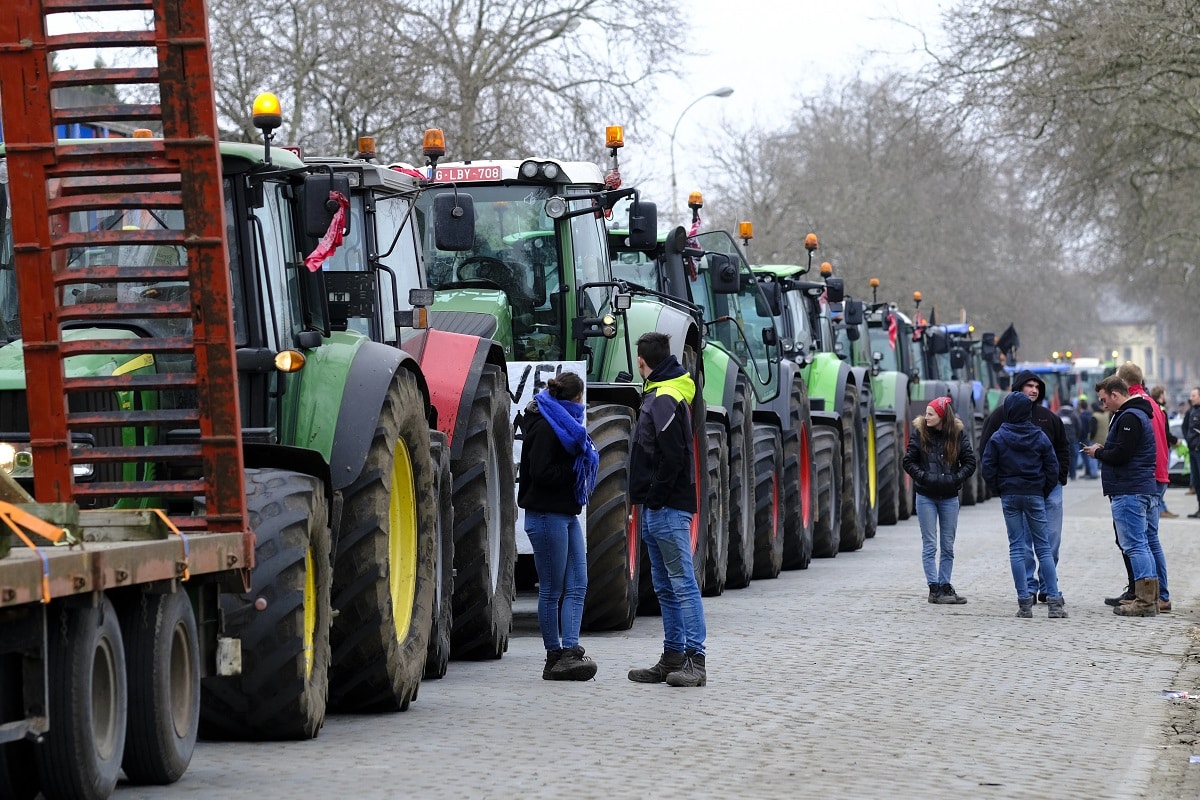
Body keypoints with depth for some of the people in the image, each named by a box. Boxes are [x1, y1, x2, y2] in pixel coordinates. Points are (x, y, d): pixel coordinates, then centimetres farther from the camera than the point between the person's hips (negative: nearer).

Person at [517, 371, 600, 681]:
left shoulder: (564, 424, 18)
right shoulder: (545, 428, -13)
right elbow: (541, 472, -21)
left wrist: (583, 460, 2)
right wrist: (576, 468, -13)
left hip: (567, 514, 10)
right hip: (546, 515, -10)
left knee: (577, 586, 1)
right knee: (551, 590, -3)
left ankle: (570, 650, -5)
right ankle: (555, 657, 2)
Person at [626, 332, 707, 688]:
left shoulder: (664, 400, -13)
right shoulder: (656, 395, 17)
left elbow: (673, 456, -21)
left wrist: (656, 496, -16)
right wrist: (648, 501, 15)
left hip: (668, 509, -11)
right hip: (656, 510, 11)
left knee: (682, 583, -10)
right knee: (665, 587, 13)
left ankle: (695, 659, -11)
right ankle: (673, 658, 17)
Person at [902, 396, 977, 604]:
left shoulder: (958, 434, -2)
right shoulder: (919, 433, -2)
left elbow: (970, 463, 2)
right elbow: (909, 462, 0)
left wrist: (955, 479, -10)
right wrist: (924, 477, -12)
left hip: (949, 497, 1)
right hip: (926, 497, -1)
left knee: (948, 546, 7)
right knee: (930, 545, -1)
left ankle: (945, 586, 15)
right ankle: (934, 589, 0)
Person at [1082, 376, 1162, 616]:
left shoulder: (1129, 418, -14)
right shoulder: (1138, 414, 19)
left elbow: (1120, 455, -21)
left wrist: (1098, 453, -4)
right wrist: (1104, 450, 10)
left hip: (1129, 492, -11)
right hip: (1144, 489, 11)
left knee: (1134, 544, -9)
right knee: (1141, 544, 13)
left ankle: (1145, 600, -11)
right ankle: (1150, 599, 15)